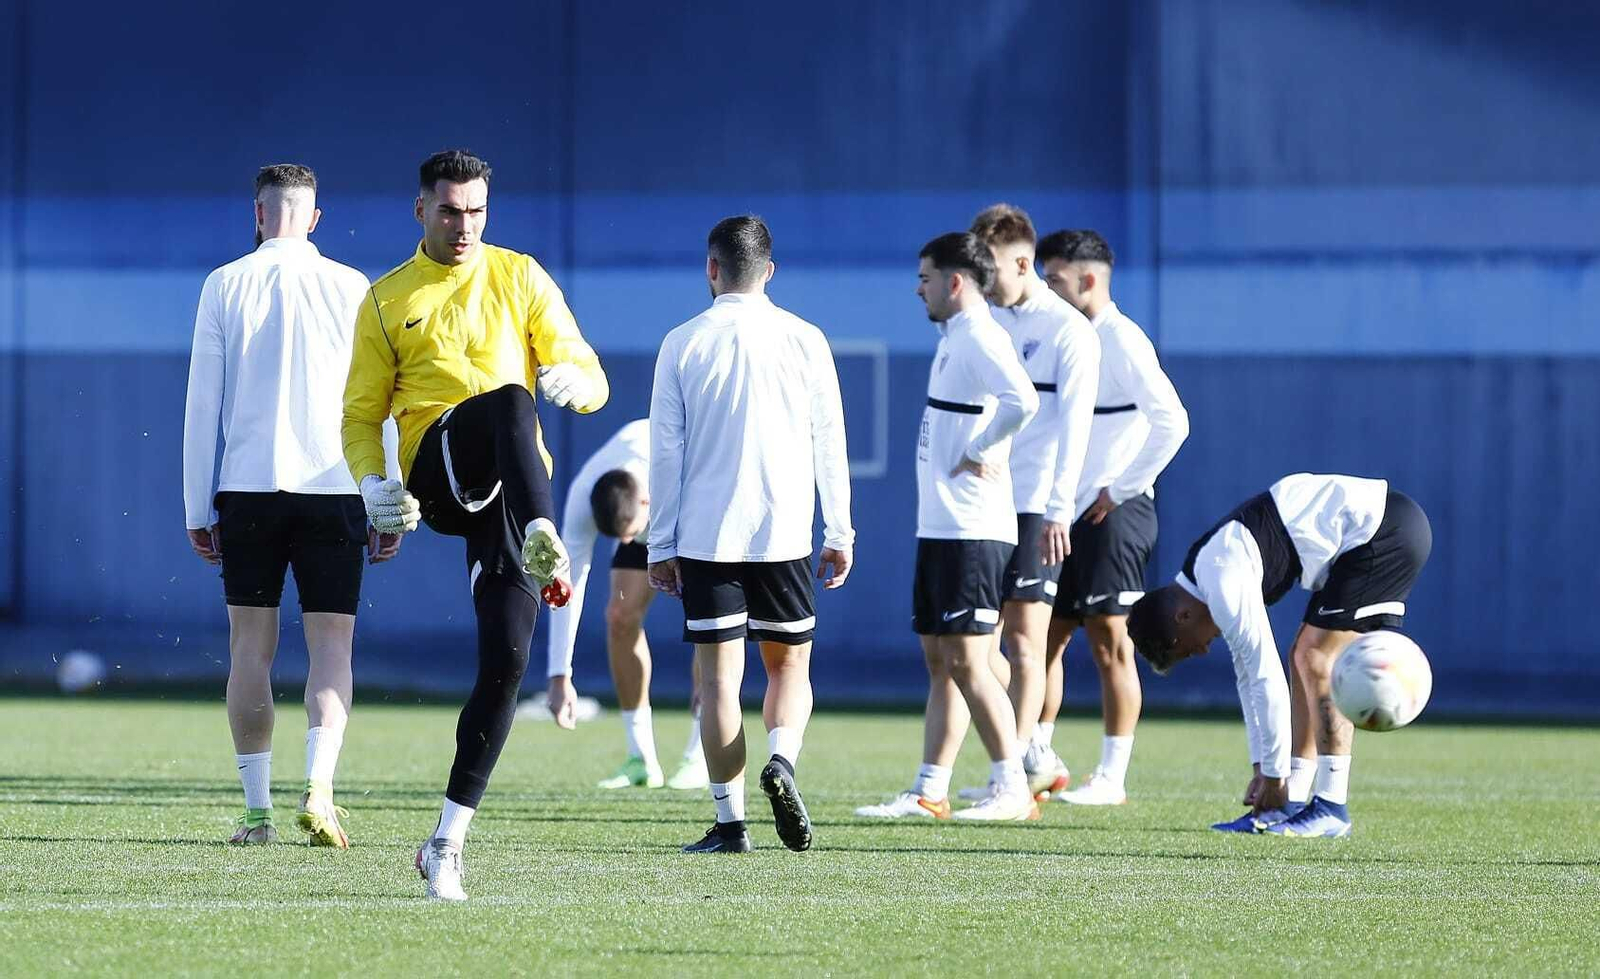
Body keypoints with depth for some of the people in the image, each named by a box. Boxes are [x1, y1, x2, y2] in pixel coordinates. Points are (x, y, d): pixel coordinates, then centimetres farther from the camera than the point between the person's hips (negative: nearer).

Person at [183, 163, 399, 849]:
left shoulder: (225, 286, 3)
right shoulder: (352, 289, 2)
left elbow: (202, 404, 3)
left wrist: (196, 509, 7)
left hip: (247, 489, 0)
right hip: (334, 491, 0)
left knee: (251, 647, 7)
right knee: (331, 645, 1)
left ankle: (258, 811, 6)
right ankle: (318, 787, -18)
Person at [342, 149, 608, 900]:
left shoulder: (520, 278, 15)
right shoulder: (388, 301, 14)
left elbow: (591, 380, 11)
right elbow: (361, 412, 14)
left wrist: (574, 380, -15)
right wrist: (372, 483, -6)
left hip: (509, 485, 2)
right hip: (436, 466, -2)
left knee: (506, 655, -9)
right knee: (508, 400, -35)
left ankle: (447, 841, -2)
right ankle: (544, 545, -57)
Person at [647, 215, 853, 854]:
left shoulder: (683, 345, 0)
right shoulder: (805, 340, 2)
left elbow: (666, 453, 1)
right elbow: (829, 444, 4)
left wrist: (661, 546, 7)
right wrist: (838, 533, 11)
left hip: (705, 537, -1)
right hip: (783, 534, 1)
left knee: (719, 675, 2)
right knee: (789, 664, 13)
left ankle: (730, 823, 0)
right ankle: (782, 760, -15)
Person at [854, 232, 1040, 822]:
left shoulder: (978, 339, -14)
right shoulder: (953, 340, 17)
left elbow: (1022, 400, -31)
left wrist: (979, 455, -20)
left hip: (971, 531, -10)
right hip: (940, 527, 10)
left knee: (966, 659, -9)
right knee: (940, 661, 10)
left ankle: (1013, 789, -5)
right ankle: (928, 793, 13)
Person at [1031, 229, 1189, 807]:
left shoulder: (1122, 341, -12)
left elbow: (1172, 421, -22)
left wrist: (1122, 489, -18)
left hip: (1112, 516, -9)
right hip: (1065, 515, 9)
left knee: (1109, 646, -4)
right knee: (1043, 637, 9)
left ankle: (1112, 778, -1)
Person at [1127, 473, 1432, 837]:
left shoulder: (1223, 587, -19)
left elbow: (1267, 679, -17)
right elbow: (1249, 673, 19)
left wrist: (1273, 775, -7)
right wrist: (1261, 769, 19)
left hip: (1384, 532, -10)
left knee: (1316, 660, -11)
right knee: (1306, 660, 10)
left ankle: (1332, 808, -9)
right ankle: (1292, 803, 11)